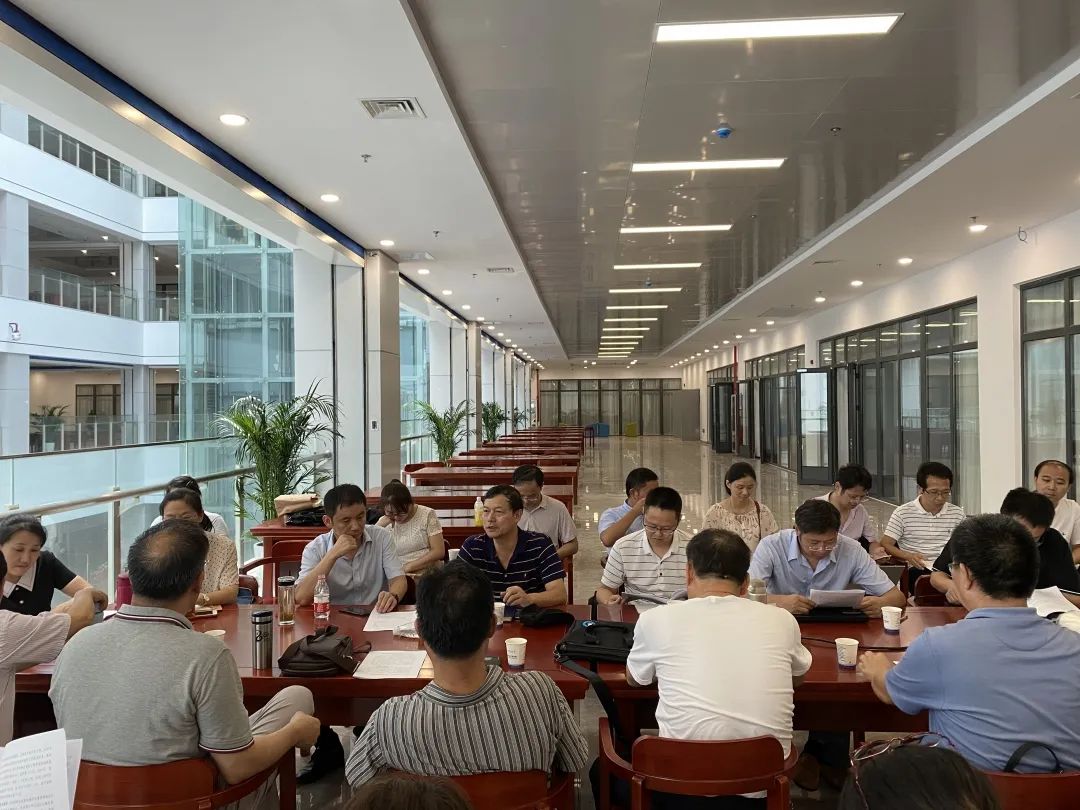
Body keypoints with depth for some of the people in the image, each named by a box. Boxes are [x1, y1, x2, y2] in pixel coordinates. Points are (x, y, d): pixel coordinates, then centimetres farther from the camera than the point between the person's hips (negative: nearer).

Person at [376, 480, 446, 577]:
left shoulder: (427, 514, 0)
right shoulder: (384, 523, 8)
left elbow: (439, 551, -4)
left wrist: (408, 567, -11)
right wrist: (379, 526, -8)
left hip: (429, 575, -1)